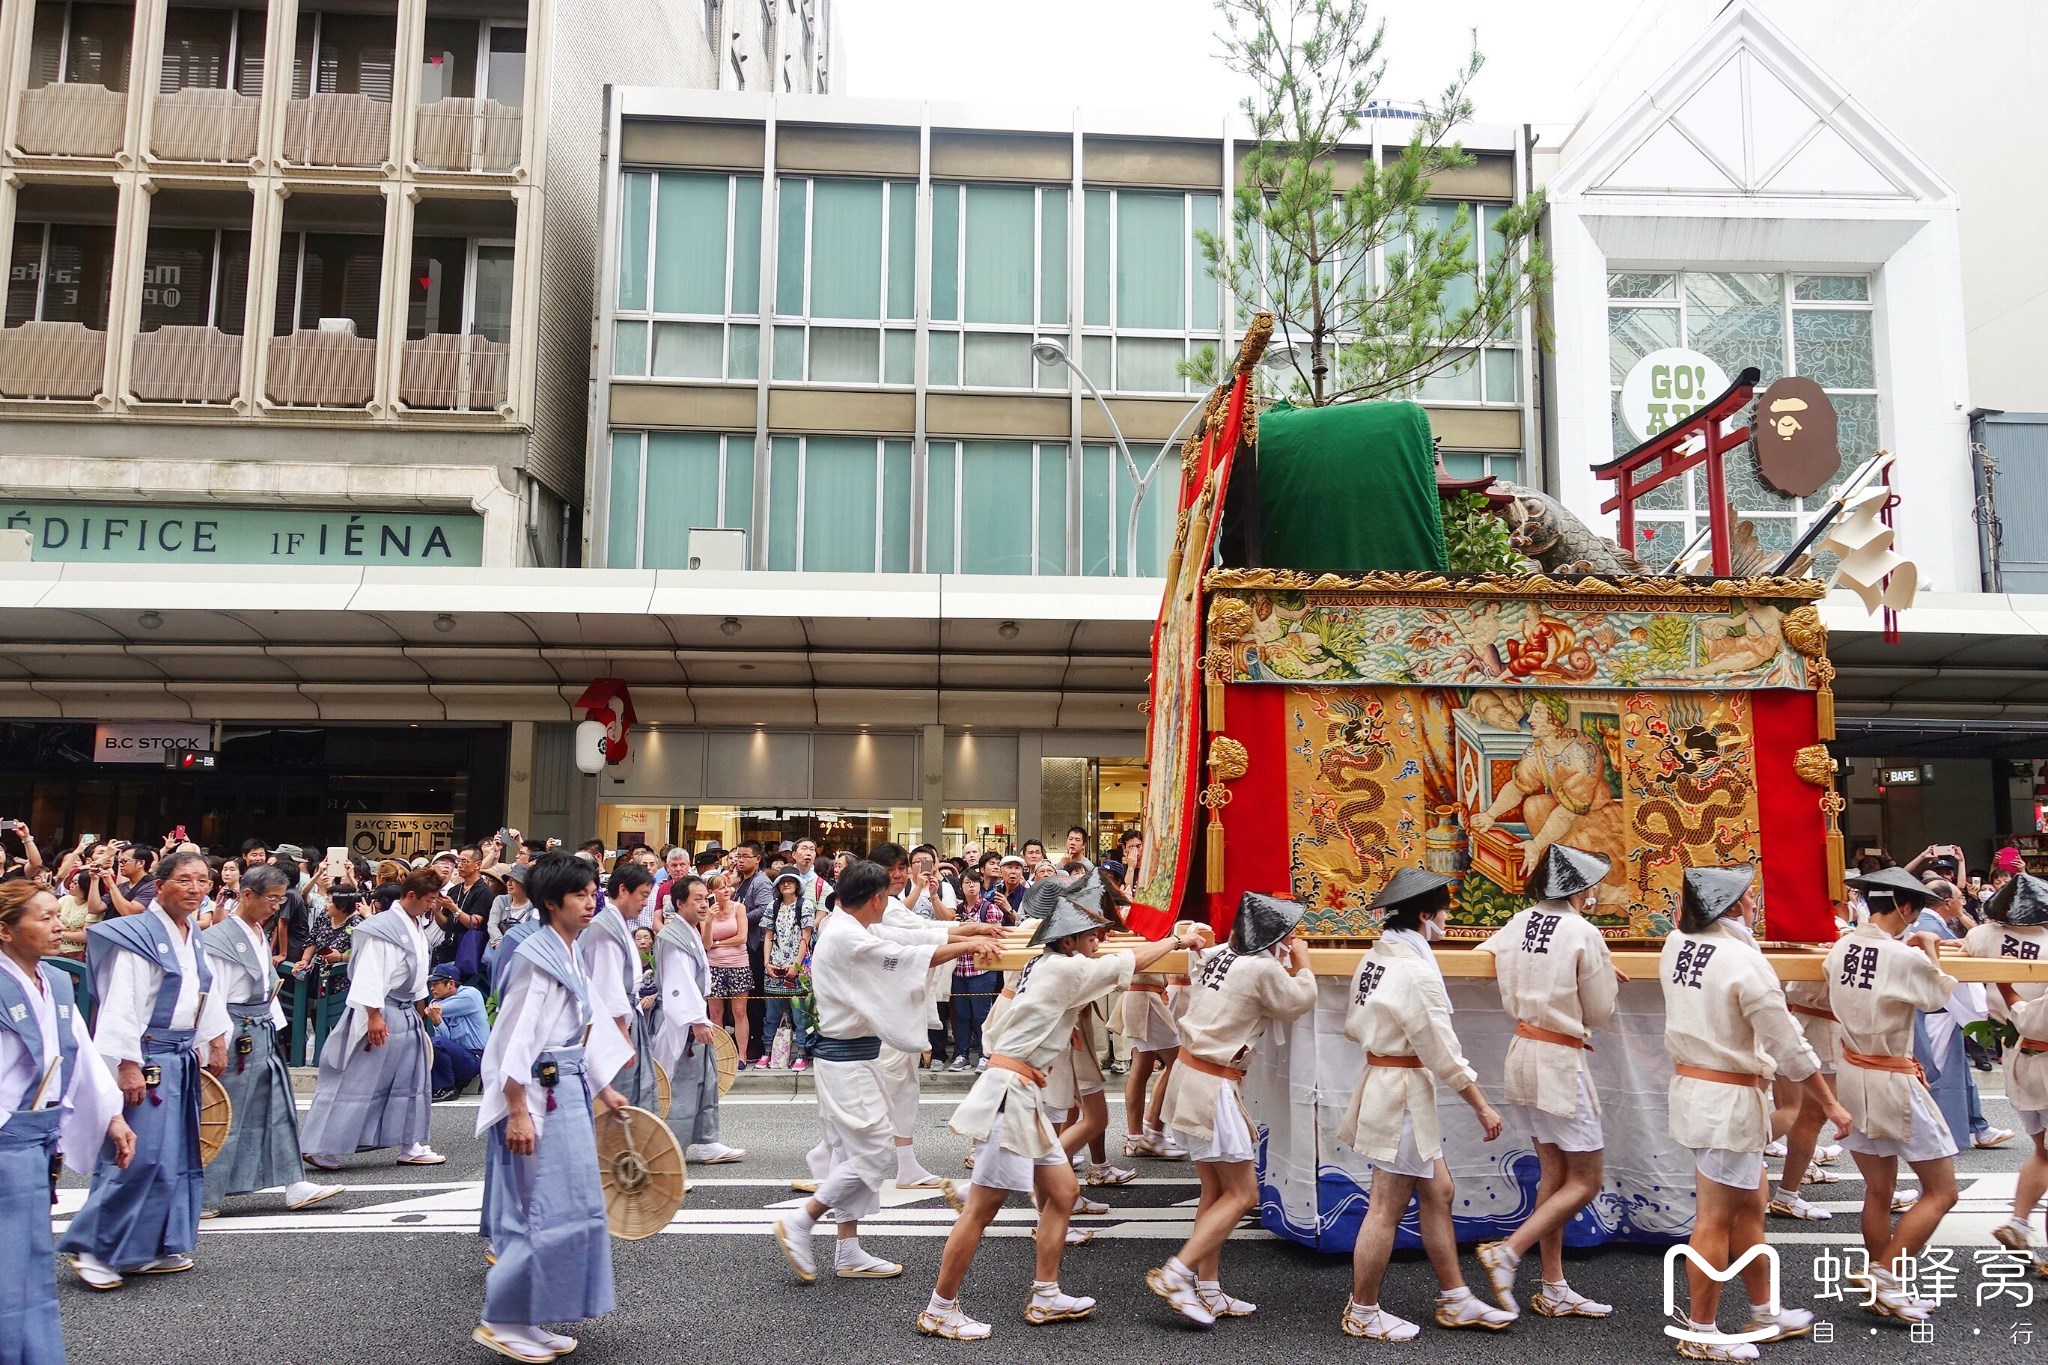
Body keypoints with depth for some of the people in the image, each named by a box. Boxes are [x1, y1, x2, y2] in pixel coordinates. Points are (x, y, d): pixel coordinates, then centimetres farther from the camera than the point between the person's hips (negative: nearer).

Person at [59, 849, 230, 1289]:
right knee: (140, 1155, -11)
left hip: (183, 1058, 9)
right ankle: (92, 1248, 3)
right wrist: (128, 1066, -22)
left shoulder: (193, 938, 12)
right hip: (146, 1058, -9)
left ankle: (150, 1249, 20)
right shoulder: (138, 936, -13)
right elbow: (121, 1005, -18)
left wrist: (215, 1041, 17)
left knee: (176, 1154, 11)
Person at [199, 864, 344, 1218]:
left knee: (279, 1109, 10)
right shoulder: (221, 937, -14)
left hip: (264, 1033, 9)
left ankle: (295, 1185, 15)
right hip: (237, 1037, -9)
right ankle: (202, 1198, 10)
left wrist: (275, 1023, 16)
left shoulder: (259, 934, 13)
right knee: (225, 1117, -1)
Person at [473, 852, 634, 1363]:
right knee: (554, 1208, -6)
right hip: (539, 1095, -10)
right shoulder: (537, 956, -14)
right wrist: (517, 1112, -22)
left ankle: (526, 1321, 22)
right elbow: (518, 1035, -19)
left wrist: (603, 1090, 19)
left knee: (566, 1207, 12)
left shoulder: (568, 954, 14)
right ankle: (500, 1320, 6)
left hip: (567, 1091, 10)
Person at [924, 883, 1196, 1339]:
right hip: (1009, 1092, -10)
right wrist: (1177, 940, 14)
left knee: (1062, 1192, 14)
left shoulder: (1047, 967, 14)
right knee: (982, 1208, -4)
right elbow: (1134, 960, -1)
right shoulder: (1064, 968, -11)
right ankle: (939, 1311, 5)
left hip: (1024, 1096, 10)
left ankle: (1045, 1297, 23)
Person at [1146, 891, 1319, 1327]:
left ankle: (1208, 1291, 21)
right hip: (1214, 1087, -9)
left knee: (1216, 1190, 16)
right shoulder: (1263, 969, -15)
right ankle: (1175, 1274, -4)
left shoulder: (1216, 956, 6)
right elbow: (1300, 1002, 2)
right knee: (1243, 1195, 1)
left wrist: (1282, 962, 21)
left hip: (1189, 1076, 9)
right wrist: (1301, 963, 17)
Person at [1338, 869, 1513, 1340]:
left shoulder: (1374, 959, 5)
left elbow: (1353, 1026, 11)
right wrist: (1482, 1106, -9)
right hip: (1405, 1093, -9)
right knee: (1387, 1208, 3)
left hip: (1380, 1081, 9)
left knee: (1437, 1191, 18)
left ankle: (1455, 1301, 29)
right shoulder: (1417, 970, -22)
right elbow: (1444, 1054, -18)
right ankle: (1362, 1314, 16)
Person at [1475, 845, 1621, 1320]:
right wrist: (1604, 978, 13)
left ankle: (1554, 1290, 20)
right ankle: (1508, 1252, -5)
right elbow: (1599, 1013, -9)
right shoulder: (1584, 934, -16)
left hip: (1523, 1053, 7)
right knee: (1584, 1181, 5)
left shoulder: (1520, 923, 1)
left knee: (1553, 1174, 15)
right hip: (1562, 1062, -7)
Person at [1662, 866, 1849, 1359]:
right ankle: (1701, 1335, 15)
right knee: (1715, 1220, 3)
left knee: (1749, 1206, 22)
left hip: (1688, 1085, 8)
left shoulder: (1676, 945, 0)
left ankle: (1765, 1313, 36)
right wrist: (1830, 1104, -2)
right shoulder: (1744, 961, -20)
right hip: (1731, 1100, -8)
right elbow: (1789, 1048, -15)